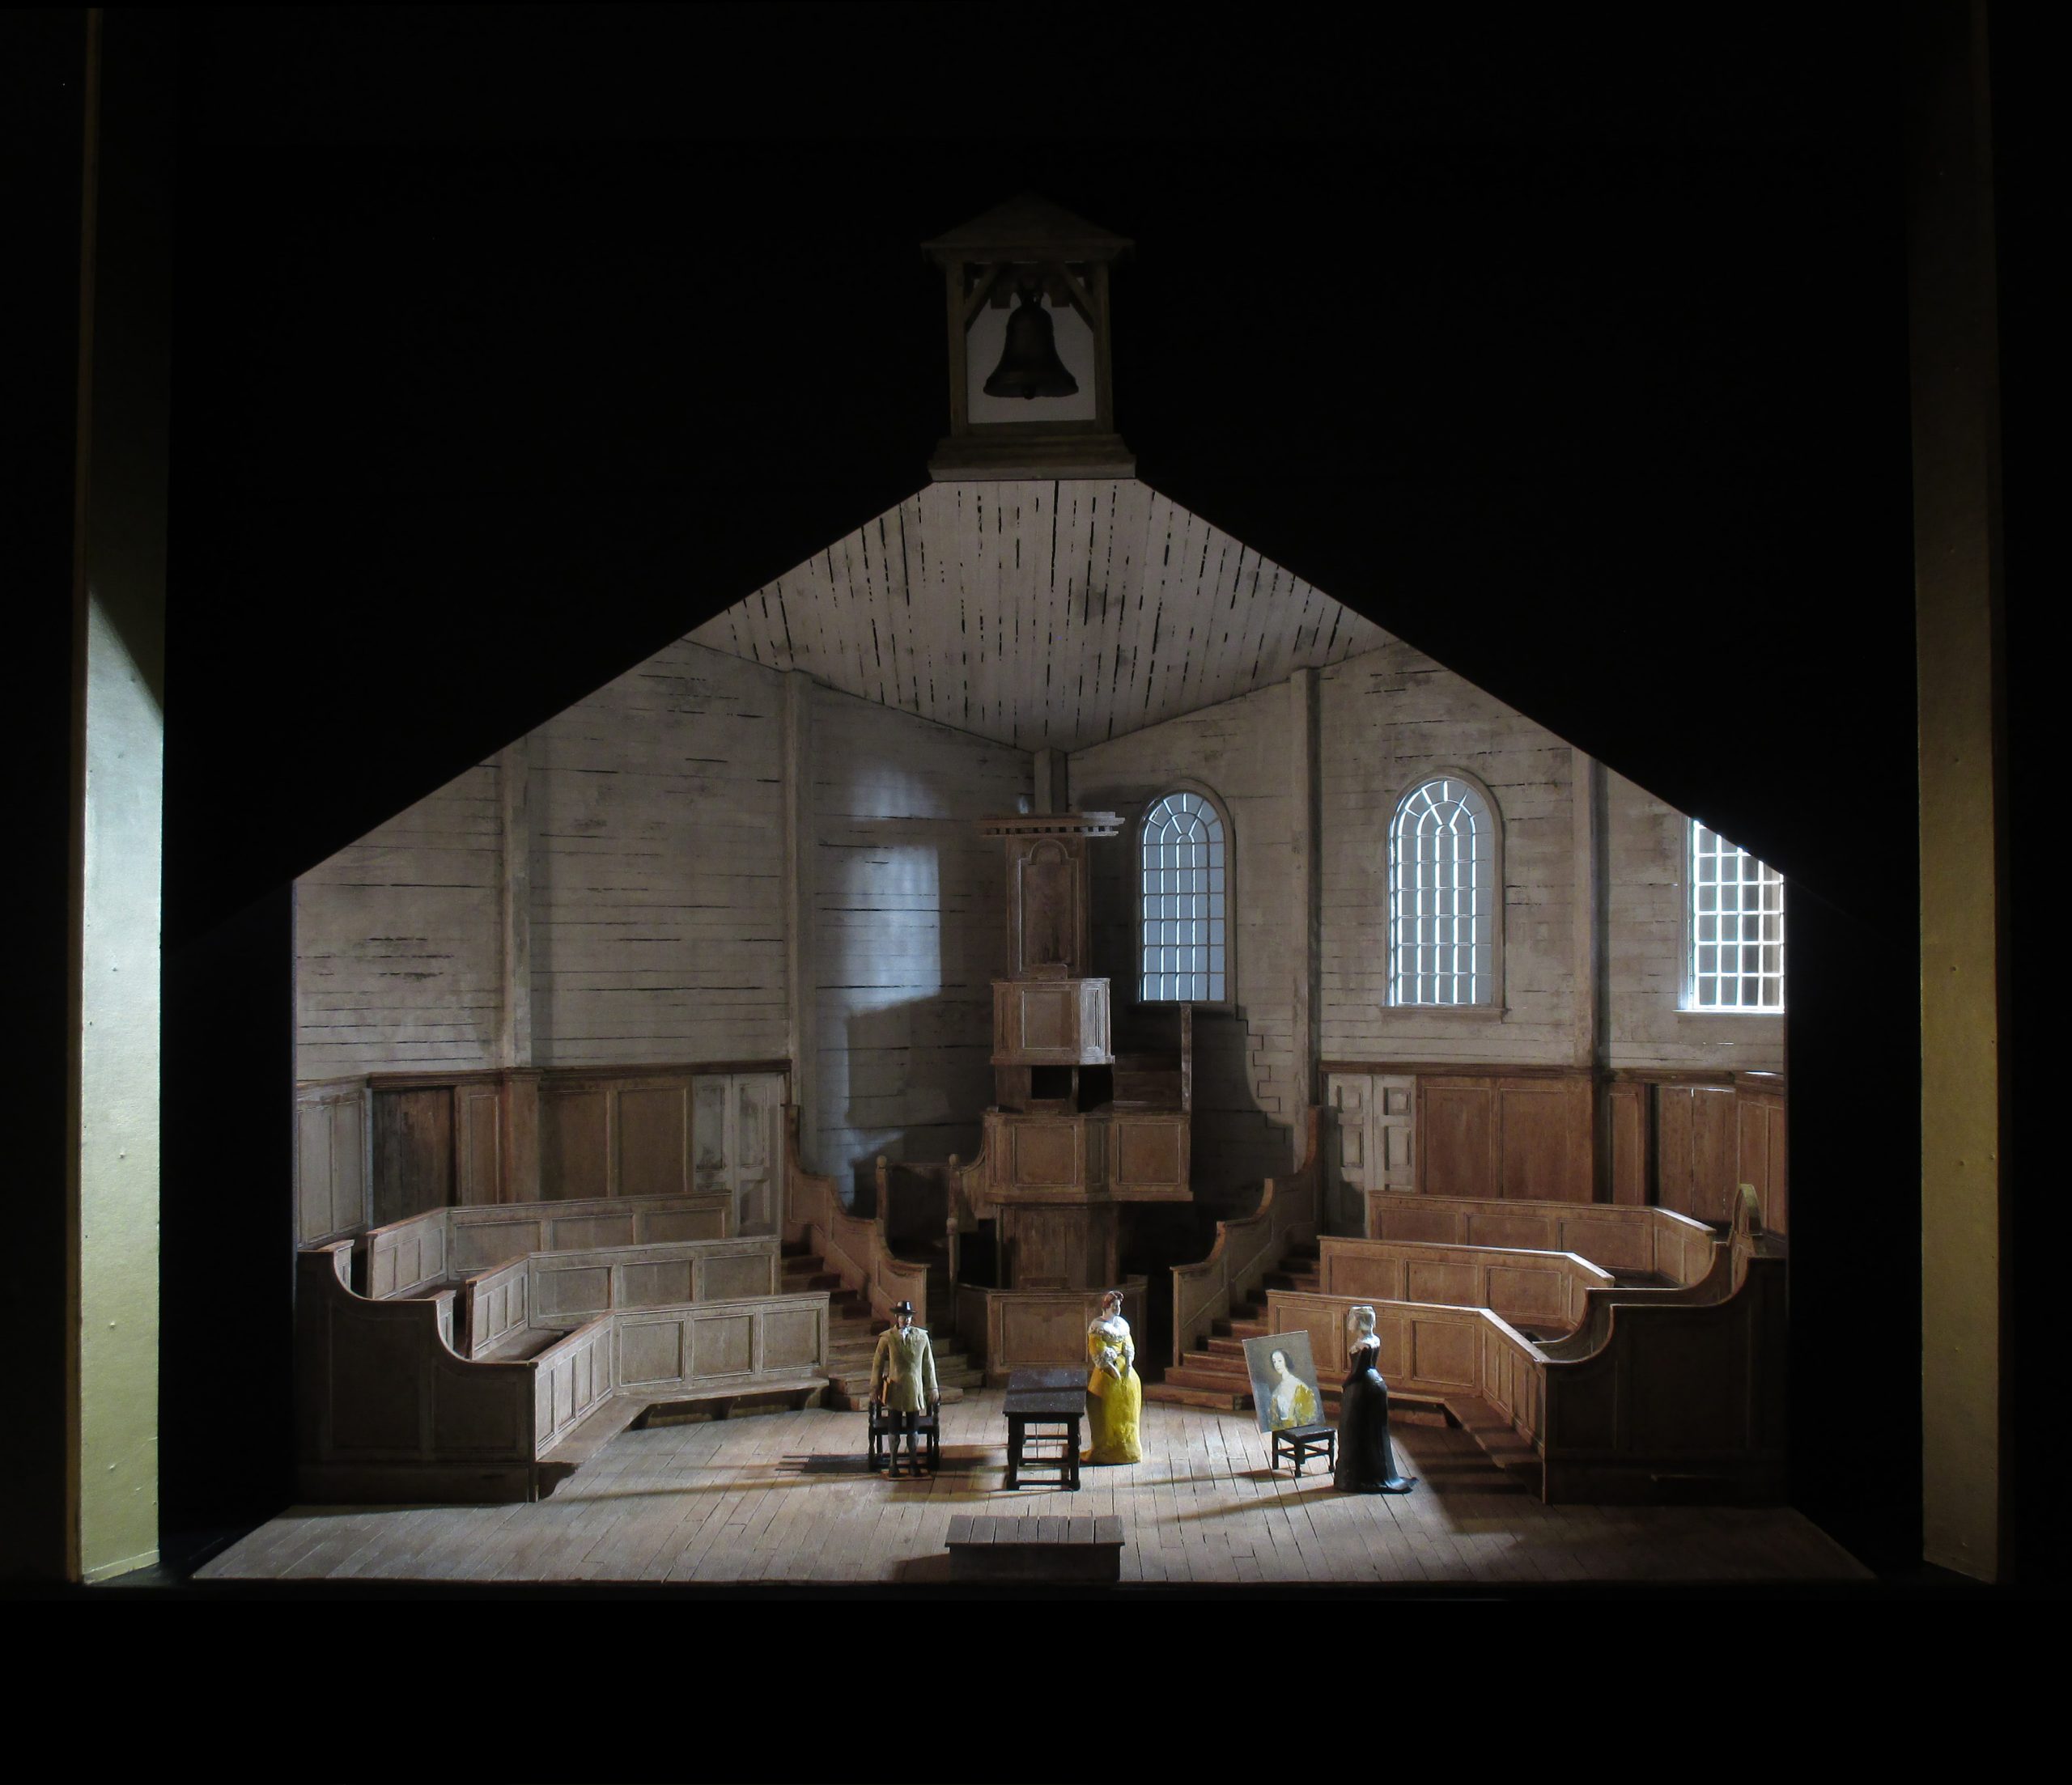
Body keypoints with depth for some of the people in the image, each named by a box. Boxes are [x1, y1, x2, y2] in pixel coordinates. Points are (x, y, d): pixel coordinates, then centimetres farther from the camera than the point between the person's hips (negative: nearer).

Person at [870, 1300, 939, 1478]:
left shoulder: (922, 1336, 3)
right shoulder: (887, 1337, -3)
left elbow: (928, 1364, 7)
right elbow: (878, 1364, 1)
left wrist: (932, 1389, 8)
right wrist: (875, 1389, 0)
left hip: (914, 1389, 1)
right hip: (894, 1389, -1)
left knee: (913, 1429, 6)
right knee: (894, 1429, 6)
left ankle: (913, 1463, 18)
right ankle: (893, 1463, 20)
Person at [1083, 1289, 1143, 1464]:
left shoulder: (1122, 1323, 12)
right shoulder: (1097, 1326, -8)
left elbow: (1128, 1345, 10)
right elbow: (1097, 1352, -13)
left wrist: (1129, 1364, -4)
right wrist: (1112, 1368, -18)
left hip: (1124, 1367, 6)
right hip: (1106, 1370, -6)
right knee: (1107, 1409, -4)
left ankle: (1126, 1443, 14)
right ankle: (1107, 1446, 1)